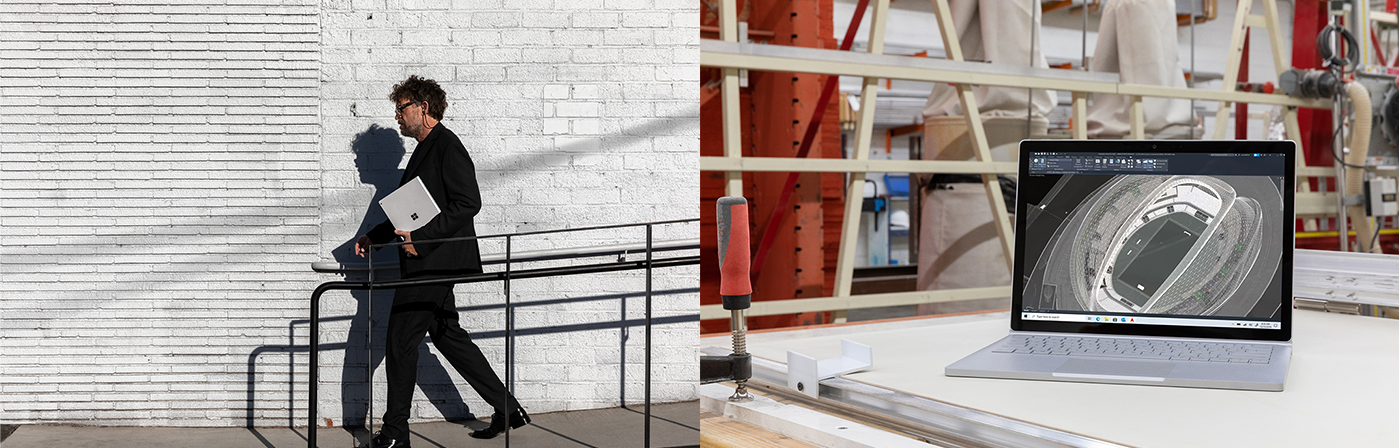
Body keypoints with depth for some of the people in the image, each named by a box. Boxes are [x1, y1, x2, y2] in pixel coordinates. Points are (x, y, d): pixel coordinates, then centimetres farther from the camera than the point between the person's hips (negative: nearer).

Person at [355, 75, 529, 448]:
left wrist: (420, 238, -24)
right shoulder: (426, 150, 19)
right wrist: (374, 237, 17)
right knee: (448, 337, 13)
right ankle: (507, 409, 17)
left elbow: (468, 204, -22)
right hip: (428, 266, 10)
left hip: (432, 264, -10)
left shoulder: (447, 147, -12)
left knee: (400, 341, -3)